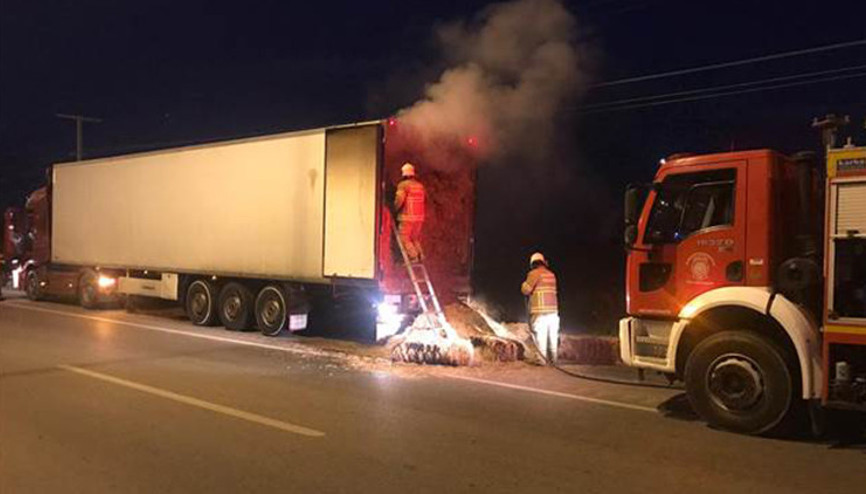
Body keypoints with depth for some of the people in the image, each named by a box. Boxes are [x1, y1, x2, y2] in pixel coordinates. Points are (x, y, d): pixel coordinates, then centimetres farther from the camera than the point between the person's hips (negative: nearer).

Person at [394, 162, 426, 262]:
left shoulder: (403, 185, -9)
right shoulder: (420, 185, 10)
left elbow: (399, 199, -19)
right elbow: (425, 198, 20)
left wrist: (395, 209, -2)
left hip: (407, 217, -6)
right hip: (419, 217, 6)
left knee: (404, 238, 2)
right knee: (415, 237, 19)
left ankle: (413, 256, -5)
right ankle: (420, 254, 12)